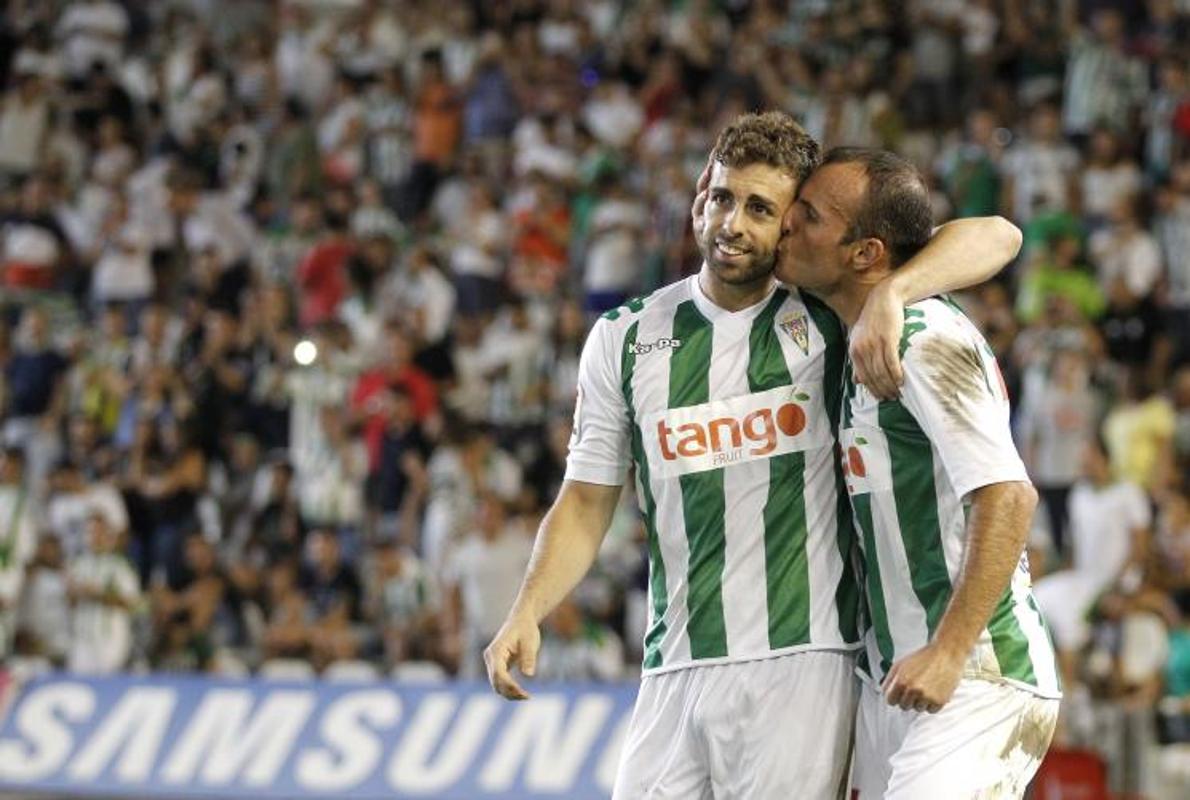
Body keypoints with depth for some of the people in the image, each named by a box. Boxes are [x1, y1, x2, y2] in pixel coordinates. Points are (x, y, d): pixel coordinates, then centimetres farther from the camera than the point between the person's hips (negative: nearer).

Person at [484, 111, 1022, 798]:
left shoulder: (827, 318, 2)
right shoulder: (624, 338, 10)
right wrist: (527, 617, -2)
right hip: (675, 673, 3)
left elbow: (993, 239, -7)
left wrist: (888, 296, -25)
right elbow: (587, 502, 13)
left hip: (802, 663, -3)